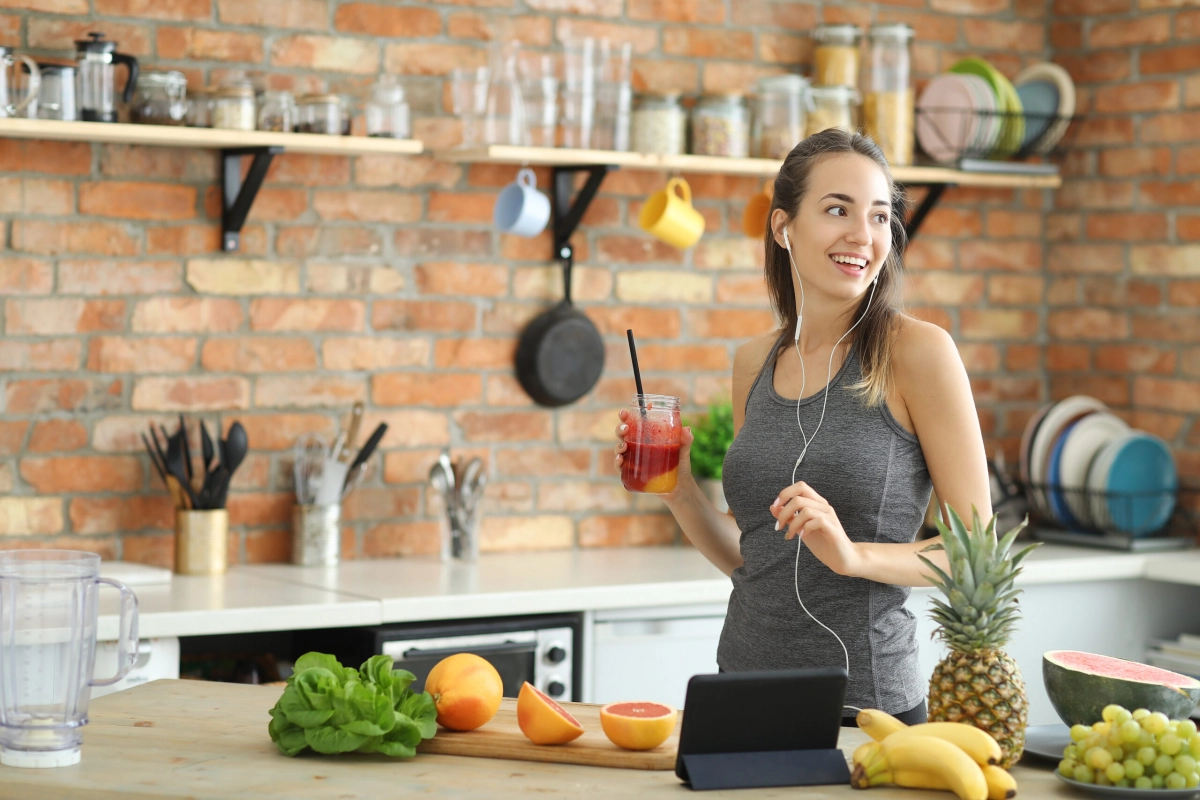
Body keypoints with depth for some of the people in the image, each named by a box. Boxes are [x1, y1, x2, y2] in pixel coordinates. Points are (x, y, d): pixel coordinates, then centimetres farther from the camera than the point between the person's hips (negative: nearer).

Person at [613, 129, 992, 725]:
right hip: (744, 692, 5)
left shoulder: (916, 351, -9)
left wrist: (853, 554, -23)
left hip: (862, 704, -5)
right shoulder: (754, 364, 7)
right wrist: (678, 492, -1)